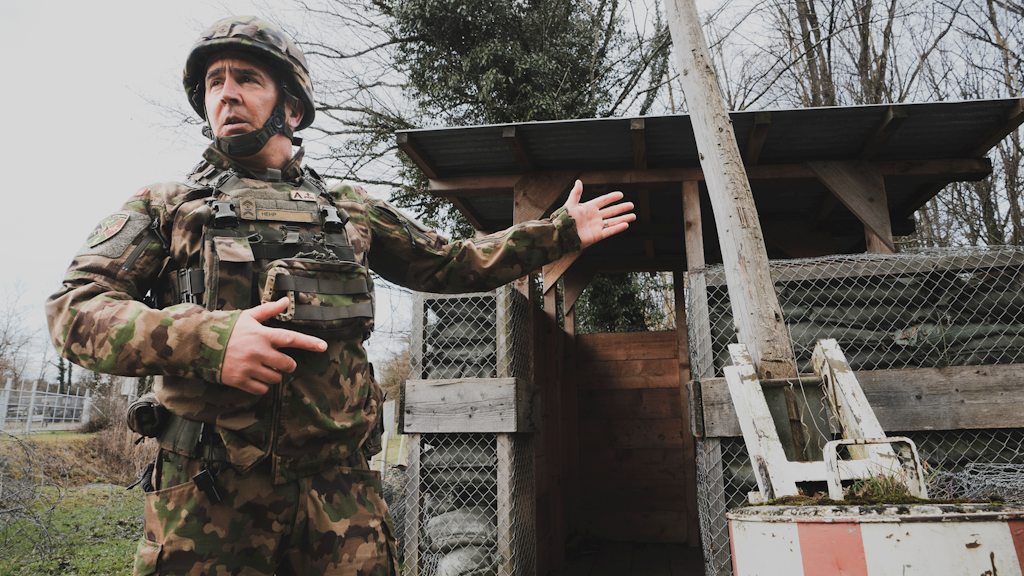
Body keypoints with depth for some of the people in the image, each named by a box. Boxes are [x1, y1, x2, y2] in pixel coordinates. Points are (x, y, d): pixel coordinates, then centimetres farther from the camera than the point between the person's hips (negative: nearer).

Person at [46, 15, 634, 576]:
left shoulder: (352, 210, 16)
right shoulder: (164, 206, 11)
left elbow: (452, 263, 21)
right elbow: (77, 307, 0)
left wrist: (559, 232, 22)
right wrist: (204, 338, -19)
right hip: (207, 497, -1)